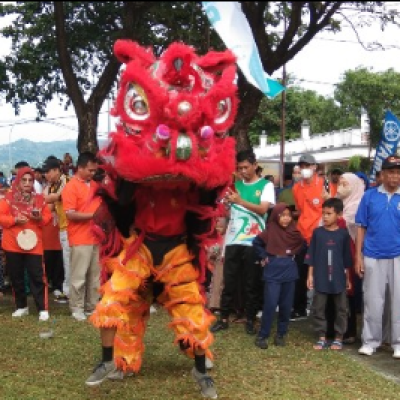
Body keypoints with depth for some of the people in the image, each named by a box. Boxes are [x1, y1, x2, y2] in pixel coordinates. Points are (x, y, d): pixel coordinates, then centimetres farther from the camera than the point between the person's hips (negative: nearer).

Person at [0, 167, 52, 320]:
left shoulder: (39, 199, 5)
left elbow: (48, 217, 8)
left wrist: (40, 218, -13)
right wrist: (14, 220, -16)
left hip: (33, 244, 0)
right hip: (12, 244, 0)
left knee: (37, 277, -4)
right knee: (16, 277, 8)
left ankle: (43, 309, -1)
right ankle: (21, 306, 22)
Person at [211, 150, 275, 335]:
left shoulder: (266, 185, 1)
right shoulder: (235, 185, 12)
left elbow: (263, 209, -14)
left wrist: (240, 201, -25)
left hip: (253, 242, -3)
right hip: (233, 240, 3)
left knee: (252, 284, 4)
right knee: (229, 282, 7)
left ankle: (250, 320, 15)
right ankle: (223, 319, 15)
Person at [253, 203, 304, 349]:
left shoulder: (294, 232, 2)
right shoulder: (270, 231, -6)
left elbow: (301, 243, 20)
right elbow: (256, 243, 6)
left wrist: (294, 254, 7)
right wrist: (263, 257, 0)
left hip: (289, 271, 3)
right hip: (273, 271, -3)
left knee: (286, 305, 6)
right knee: (270, 304, -8)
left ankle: (281, 334, 19)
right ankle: (262, 335, 1)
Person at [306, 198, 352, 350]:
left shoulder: (343, 234, -1)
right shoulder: (317, 232, 0)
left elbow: (347, 258, 5)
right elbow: (311, 255, 3)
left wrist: (347, 277, 7)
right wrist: (310, 275, 1)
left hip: (339, 278, 0)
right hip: (320, 278, 0)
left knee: (341, 308, 7)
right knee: (318, 308, 3)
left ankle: (338, 337, 18)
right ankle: (321, 337, 14)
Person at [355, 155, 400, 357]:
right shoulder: (370, 196, 1)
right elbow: (361, 228, 3)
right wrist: (358, 256, -1)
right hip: (373, 257, 0)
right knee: (373, 301, 9)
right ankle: (370, 341, 20)